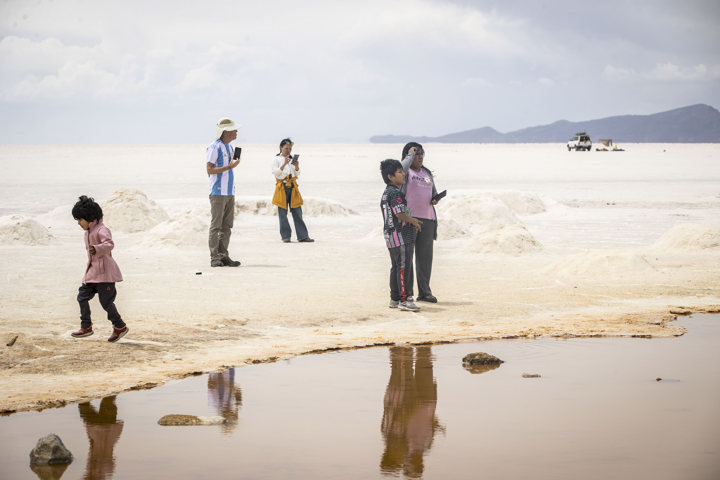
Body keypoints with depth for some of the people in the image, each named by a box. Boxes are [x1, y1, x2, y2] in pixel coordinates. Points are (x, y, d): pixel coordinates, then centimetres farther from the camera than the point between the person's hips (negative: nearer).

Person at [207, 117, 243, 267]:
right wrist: (229, 167, -18)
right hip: (218, 192, -8)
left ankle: (223, 256, 9)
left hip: (230, 192, 8)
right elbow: (209, 170, -14)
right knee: (216, 226, -6)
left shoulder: (230, 147, 17)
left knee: (227, 227, 6)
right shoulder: (214, 147, -9)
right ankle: (215, 258, -6)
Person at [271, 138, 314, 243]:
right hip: (282, 188, -3)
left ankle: (302, 236, 0)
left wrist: (296, 167, -10)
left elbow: (297, 174, 11)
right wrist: (284, 164, -20)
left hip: (293, 187, 3)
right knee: (282, 213, -3)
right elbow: (276, 173, -8)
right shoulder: (276, 159, 3)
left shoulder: (292, 159, 13)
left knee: (297, 212, 0)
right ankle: (285, 236, 2)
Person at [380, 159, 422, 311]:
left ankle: (395, 299, 20)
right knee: (404, 266, -8)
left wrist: (412, 221, 17)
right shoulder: (396, 193, -15)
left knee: (396, 267, 14)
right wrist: (413, 221, -6)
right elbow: (399, 214, -22)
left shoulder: (386, 193, 17)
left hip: (390, 234, 10)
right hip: (400, 234, -10)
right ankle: (404, 300, -9)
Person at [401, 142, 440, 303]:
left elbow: (434, 192, 29)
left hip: (427, 219, 6)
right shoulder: (404, 171, 0)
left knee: (425, 256, 5)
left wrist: (435, 199, 5)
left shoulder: (427, 173, 20)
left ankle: (424, 292, 11)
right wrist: (410, 154, -10)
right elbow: (402, 169, -24)